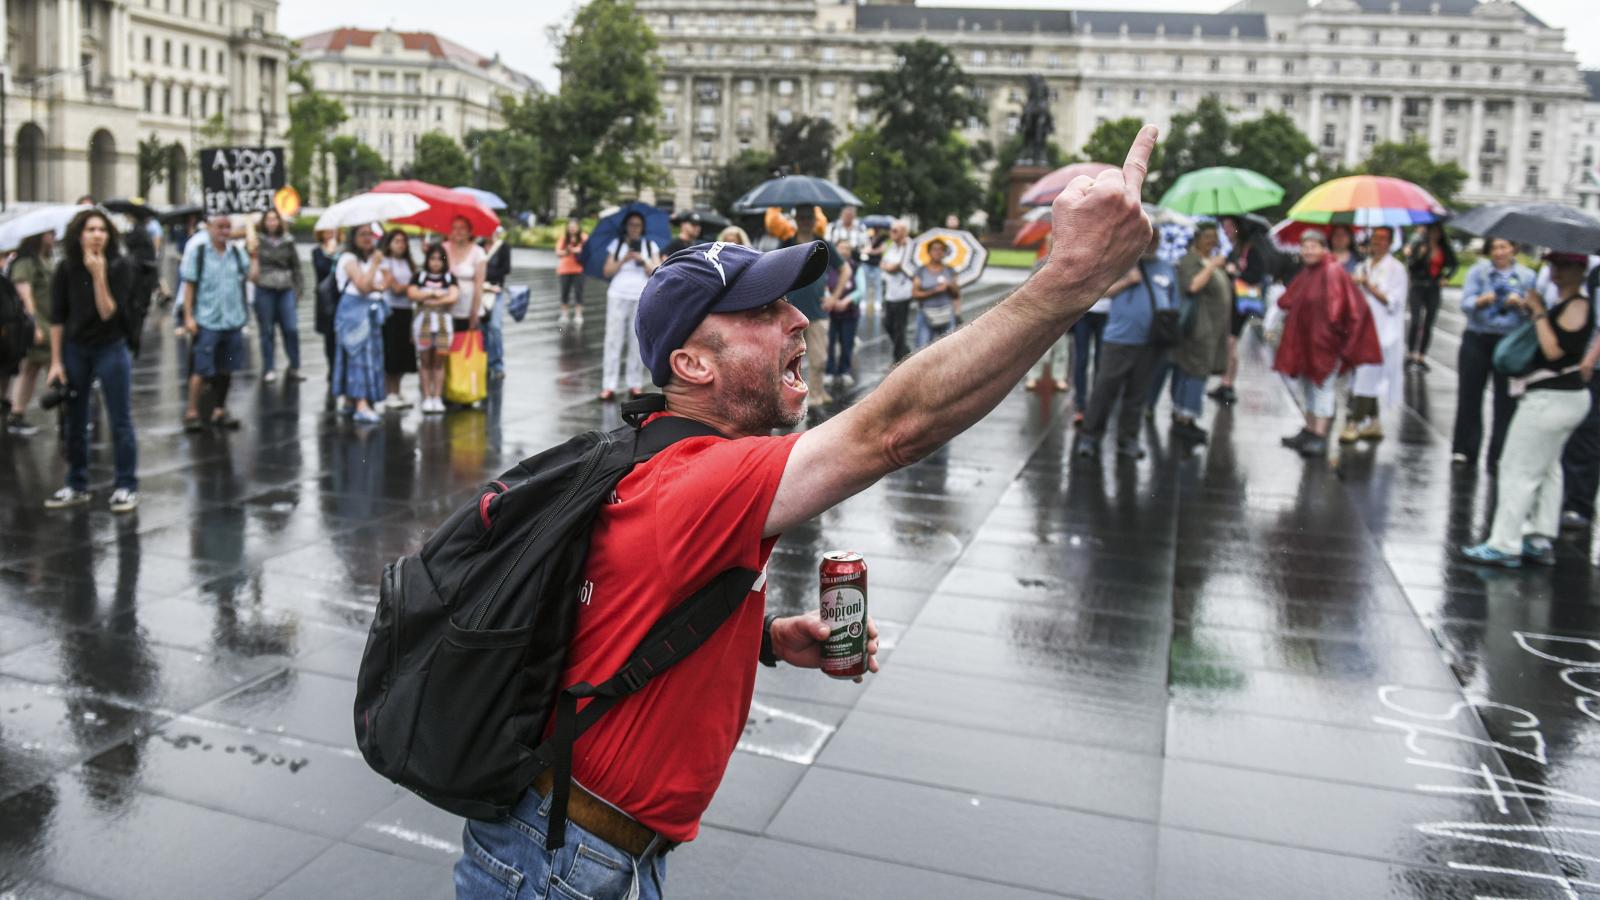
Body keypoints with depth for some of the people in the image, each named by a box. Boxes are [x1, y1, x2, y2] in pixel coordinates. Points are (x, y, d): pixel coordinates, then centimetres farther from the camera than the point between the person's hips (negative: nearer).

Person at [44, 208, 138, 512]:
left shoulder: (118, 267, -11)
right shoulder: (66, 268, -4)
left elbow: (108, 313, -19)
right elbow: (56, 316, 0)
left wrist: (99, 275, -28)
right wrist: (56, 361, -2)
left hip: (111, 349, -3)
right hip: (74, 350, 3)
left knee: (120, 421, -1)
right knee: (75, 421, 11)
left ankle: (126, 486, 7)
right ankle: (76, 486, 22)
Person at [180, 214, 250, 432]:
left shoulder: (236, 252, 8)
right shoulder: (197, 250, -4)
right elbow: (189, 285, -5)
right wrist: (188, 316, -9)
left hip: (233, 320, 5)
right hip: (206, 321, -4)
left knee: (226, 369, 12)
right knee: (201, 370, -3)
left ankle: (219, 411, 23)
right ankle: (191, 412, 8)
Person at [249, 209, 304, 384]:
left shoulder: (287, 241, 9)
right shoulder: (258, 240, 2)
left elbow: (295, 265, 13)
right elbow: (250, 264, 4)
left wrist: (298, 288, 9)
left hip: (286, 290, 2)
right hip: (264, 290, -2)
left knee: (291, 329, -3)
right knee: (267, 331, 4)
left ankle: (294, 368, 8)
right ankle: (268, 370, 12)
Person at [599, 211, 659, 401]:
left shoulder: (650, 246, 11)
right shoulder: (616, 244, 10)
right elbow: (608, 271, 4)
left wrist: (643, 260, -14)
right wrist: (623, 260, -11)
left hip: (643, 298, 1)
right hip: (619, 295, -1)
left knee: (638, 341, -1)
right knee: (613, 339, -6)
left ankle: (635, 384, 5)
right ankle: (609, 386, -7)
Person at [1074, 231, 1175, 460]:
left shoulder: (1168, 270, 15)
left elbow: (1174, 307, 17)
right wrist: (1126, 281, -10)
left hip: (1151, 345, 3)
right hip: (1119, 339, -3)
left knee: (1137, 394, 7)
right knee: (1105, 389, -4)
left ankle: (1128, 439, 15)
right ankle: (1089, 436, 3)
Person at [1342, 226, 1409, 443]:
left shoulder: (1396, 269, -2)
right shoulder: (1362, 267, 16)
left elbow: (1394, 302, -9)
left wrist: (1369, 287, -14)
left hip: (1381, 332, -6)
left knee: (1367, 377, -12)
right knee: (1366, 378, 10)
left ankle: (1354, 423, -13)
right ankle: (1374, 423, 19)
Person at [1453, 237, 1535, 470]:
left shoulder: (1527, 276, 5)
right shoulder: (1478, 271, 4)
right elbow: (1465, 303, -5)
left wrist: (1521, 304, -19)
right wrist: (1481, 301, -25)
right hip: (1477, 340, 0)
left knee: (1506, 402, 0)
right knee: (1469, 396, 3)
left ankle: (1499, 456, 8)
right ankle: (1464, 452, 14)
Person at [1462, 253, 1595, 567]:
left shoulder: (1578, 306, -14)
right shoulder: (1567, 304, 15)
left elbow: (1554, 350, -24)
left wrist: (1539, 314, -18)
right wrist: (1538, 313, 3)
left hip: (1551, 398, -11)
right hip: (1565, 397, 11)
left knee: (1518, 470, -7)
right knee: (1547, 469, 16)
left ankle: (1504, 546, -3)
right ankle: (1541, 541, 24)